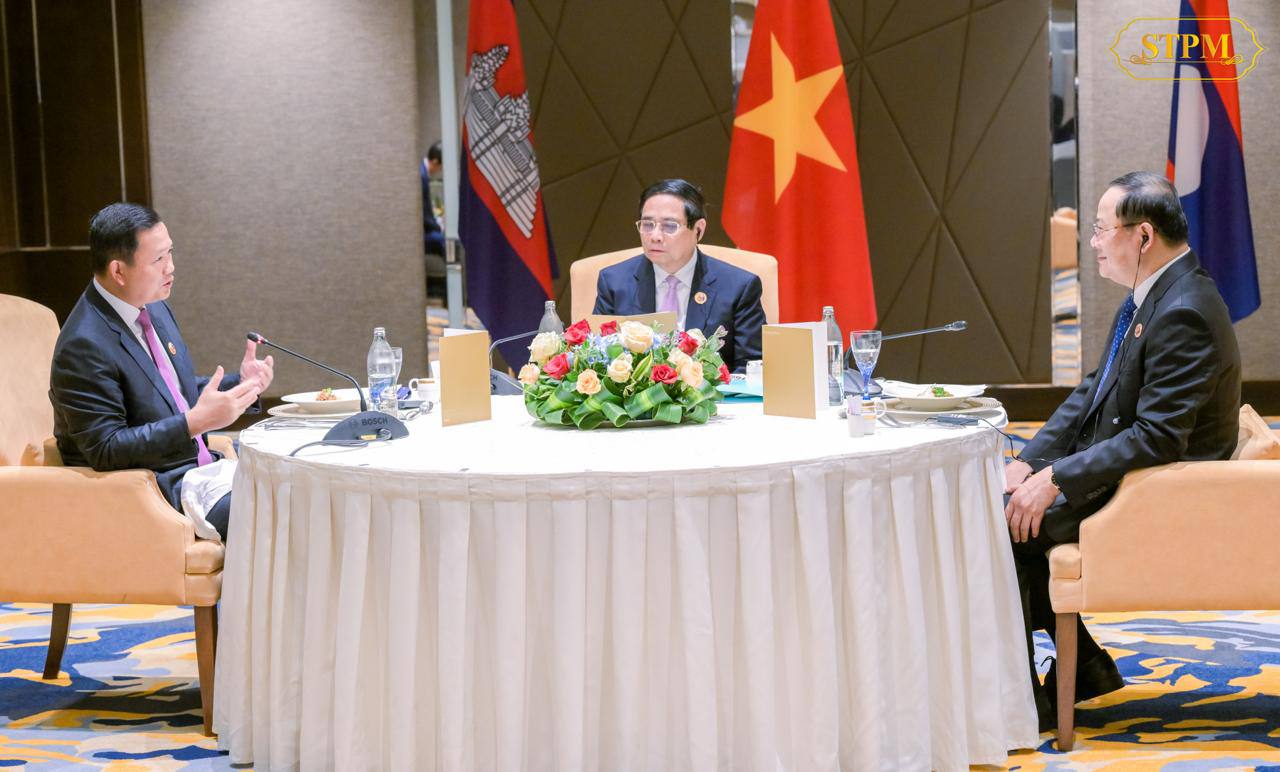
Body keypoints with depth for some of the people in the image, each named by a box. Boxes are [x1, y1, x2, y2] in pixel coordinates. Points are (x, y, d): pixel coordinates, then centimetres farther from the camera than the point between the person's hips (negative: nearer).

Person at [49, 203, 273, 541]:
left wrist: (239, 383, 3)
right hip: (158, 489, -9)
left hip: (200, 463, 9)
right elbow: (105, 450, -21)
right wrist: (195, 422, -27)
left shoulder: (155, 309, 8)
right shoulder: (84, 346, -20)